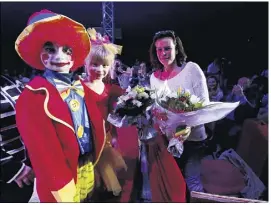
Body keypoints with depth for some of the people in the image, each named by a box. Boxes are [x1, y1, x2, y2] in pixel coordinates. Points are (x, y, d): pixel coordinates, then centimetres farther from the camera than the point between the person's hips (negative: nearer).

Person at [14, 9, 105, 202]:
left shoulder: (80, 87, 3)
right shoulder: (34, 95, -18)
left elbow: (95, 121, 8)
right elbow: (40, 146, -20)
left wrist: (95, 159, 5)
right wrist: (59, 185, -17)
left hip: (88, 166, 7)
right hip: (60, 173, -6)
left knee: (89, 199, 26)